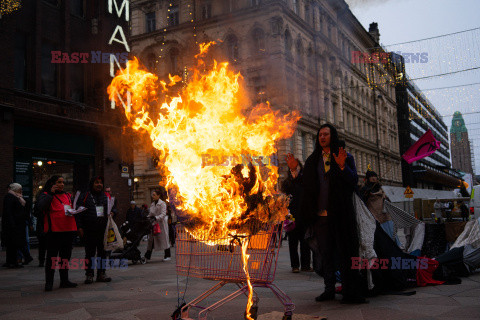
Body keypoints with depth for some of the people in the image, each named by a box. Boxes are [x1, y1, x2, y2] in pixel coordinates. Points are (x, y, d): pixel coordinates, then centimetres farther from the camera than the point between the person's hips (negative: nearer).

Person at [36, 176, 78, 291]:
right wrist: (51, 193, -19)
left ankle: (64, 281, 21)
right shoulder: (46, 195, 1)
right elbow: (41, 206, -18)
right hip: (54, 231, -6)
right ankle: (49, 282, 5)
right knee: (52, 257, -2)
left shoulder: (68, 196, 18)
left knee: (66, 256, 12)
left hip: (68, 230, 6)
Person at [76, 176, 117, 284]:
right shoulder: (84, 196, 5)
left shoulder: (107, 196, 14)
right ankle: (89, 275, 9)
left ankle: (101, 273, 16)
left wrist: (112, 212, -2)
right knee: (90, 253, 1)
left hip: (104, 230, 3)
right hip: (89, 231, -3)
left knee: (102, 252, 7)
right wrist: (80, 227, -7)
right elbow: (79, 213, 1)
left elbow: (114, 207, 21)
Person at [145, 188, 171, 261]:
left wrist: (155, 218, -29)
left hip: (161, 223, -6)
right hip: (154, 224, 6)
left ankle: (167, 256, 9)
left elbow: (163, 214, -16)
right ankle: (147, 256, 7)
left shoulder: (162, 203, -8)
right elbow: (150, 214, 16)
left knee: (164, 238, 0)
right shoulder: (152, 204, 12)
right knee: (151, 239, 4)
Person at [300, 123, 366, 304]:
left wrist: (342, 166, -20)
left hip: (340, 213, -3)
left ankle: (350, 291, 5)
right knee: (326, 253, 8)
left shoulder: (345, 158, 5)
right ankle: (329, 289, 16)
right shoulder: (312, 160, 15)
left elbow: (354, 181, -6)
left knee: (344, 252, -2)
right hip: (320, 215, 4)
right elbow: (305, 186, 11)